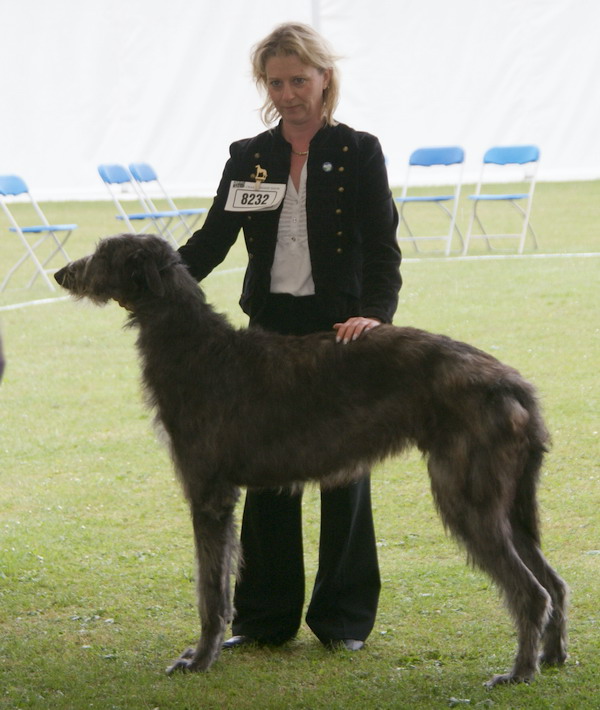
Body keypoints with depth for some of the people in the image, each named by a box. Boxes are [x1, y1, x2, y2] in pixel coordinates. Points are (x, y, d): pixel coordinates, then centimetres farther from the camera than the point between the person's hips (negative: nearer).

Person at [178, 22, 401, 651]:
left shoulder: (358, 153, -2)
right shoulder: (247, 158, 7)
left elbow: (382, 247, -8)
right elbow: (211, 241, 2)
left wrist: (375, 313, -27)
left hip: (341, 333, -3)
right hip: (270, 332, 3)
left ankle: (343, 618, 15)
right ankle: (264, 617, 15)